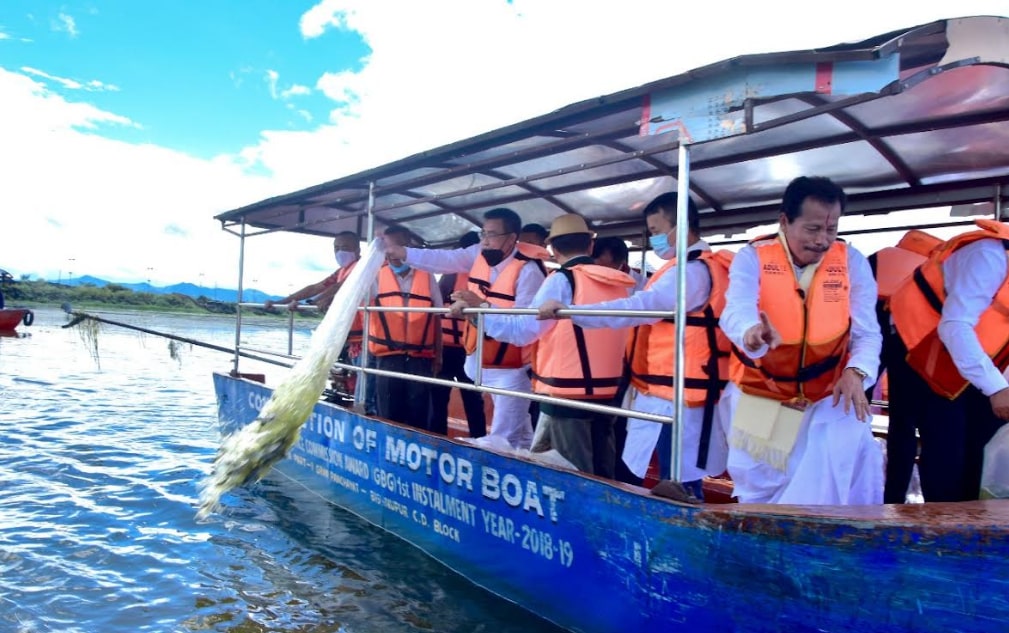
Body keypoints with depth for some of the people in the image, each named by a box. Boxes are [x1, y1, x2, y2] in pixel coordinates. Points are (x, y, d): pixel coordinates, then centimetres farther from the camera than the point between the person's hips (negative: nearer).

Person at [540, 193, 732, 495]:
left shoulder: (692, 271, -15)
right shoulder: (709, 266, 18)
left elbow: (639, 307, -26)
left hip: (677, 397, -10)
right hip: (682, 394, 10)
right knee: (681, 486, 14)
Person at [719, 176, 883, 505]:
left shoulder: (852, 261, -4)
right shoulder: (752, 257, -11)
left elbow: (867, 332, -6)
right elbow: (737, 310, -29)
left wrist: (857, 371, -27)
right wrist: (752, 333, -54)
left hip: (827, 398, 1)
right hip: (759, 396, -1)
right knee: (758, 489, 9)